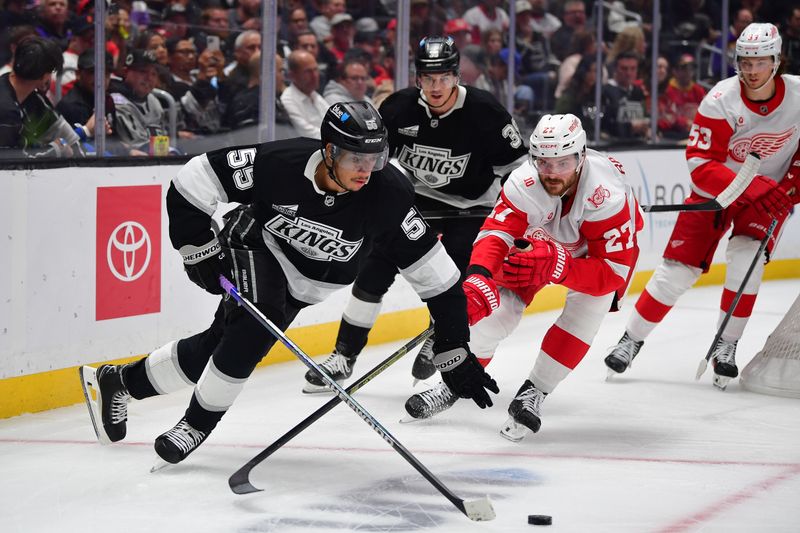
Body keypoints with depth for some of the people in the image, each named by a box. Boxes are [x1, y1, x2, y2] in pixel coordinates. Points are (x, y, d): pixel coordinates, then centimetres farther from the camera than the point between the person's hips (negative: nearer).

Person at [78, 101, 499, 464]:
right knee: (256, 324, -28)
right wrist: (200, 251, -21)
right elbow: (191, 183, -23)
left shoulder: (387, 195, -30)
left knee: (219, 345, 2)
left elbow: (435, 273, -26)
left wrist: (456, 353, -27)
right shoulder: (279, 163, -33)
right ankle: (199, 421, -10)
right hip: (258, 246, -3)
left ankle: (119, 382, 20)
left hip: (306, 281, 3)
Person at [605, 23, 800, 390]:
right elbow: (700, 165, -28)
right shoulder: (720, 101, -26)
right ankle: (631, 340, 11)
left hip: (770, 191, 1)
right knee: (678, 268, -4)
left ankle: (726, 346, -7)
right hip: (715, 191, -1)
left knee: (747, 256, -21)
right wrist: (752, 187, -38)